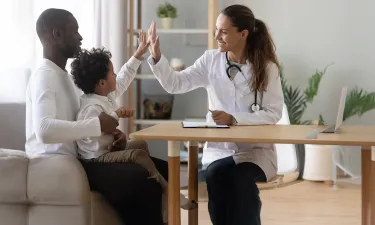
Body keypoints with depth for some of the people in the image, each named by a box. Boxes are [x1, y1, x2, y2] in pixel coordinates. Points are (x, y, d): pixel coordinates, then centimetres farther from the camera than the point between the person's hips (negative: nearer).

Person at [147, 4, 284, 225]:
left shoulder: (267, 68, -4)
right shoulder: (211, 60, 5)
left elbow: (274, 113, -9)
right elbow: (175, 84, 2)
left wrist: (234, 119, -20)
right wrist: (157, 57, -14)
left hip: (256, 149, -2)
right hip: (219, 147, 2)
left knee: (240, 179, -33)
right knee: (216, 175, -31)